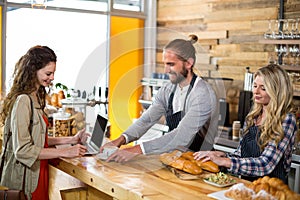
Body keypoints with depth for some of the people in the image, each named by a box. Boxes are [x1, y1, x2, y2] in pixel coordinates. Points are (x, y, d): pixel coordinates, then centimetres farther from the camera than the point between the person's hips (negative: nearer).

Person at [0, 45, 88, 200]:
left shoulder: (36, 97, 10)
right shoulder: (22, 100, -19)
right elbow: (22, 149, -23)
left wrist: (71, 140, 7)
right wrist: (64, 152, -21)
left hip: (37, 173, 9)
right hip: (25, 177, -9)